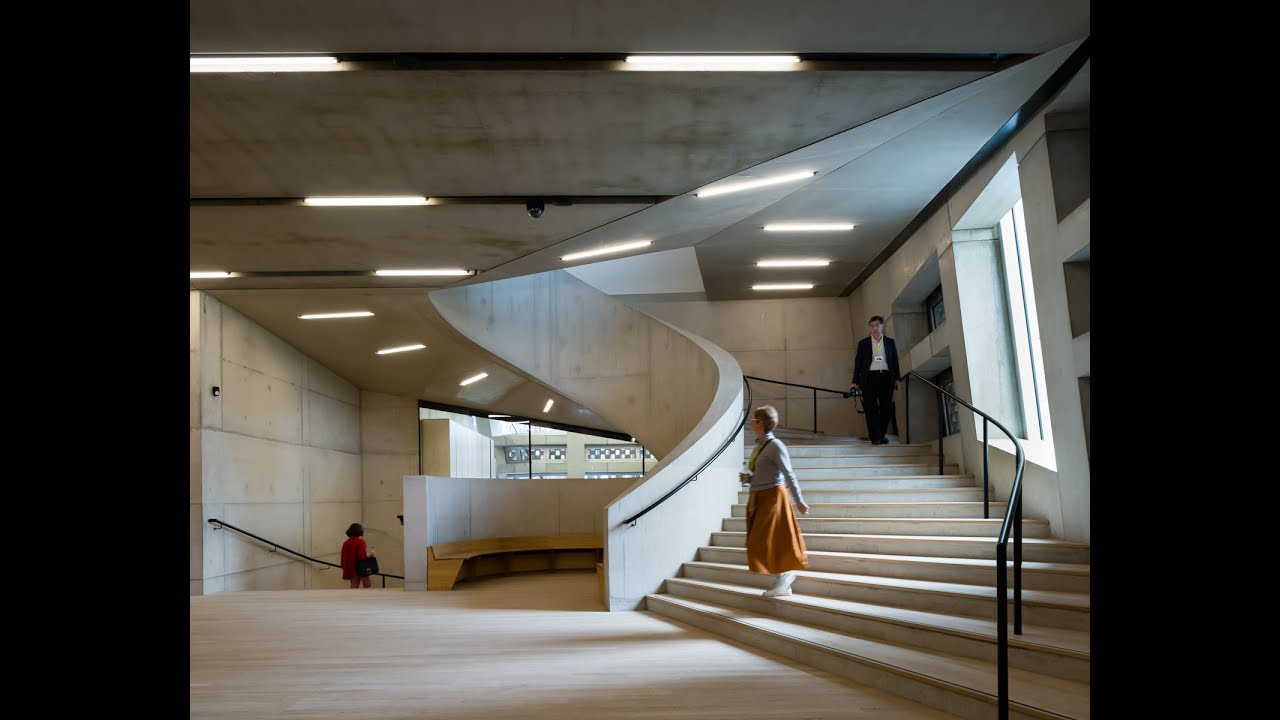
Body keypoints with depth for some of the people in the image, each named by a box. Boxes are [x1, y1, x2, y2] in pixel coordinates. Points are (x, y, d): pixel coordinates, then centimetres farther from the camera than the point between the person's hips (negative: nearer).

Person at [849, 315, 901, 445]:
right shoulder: (863, 343, 9)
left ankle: (882, 434, 15)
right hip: (869, 377, -1)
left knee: (887, 408, 0)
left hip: (886, 377, 1)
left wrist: (897, 378, 3)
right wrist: (855, 381, 1)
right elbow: (858, 363, 7)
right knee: (871, 408, -4)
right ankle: (875, 437, -1)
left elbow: (895, 361, 12)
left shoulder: (890, 342, 13)